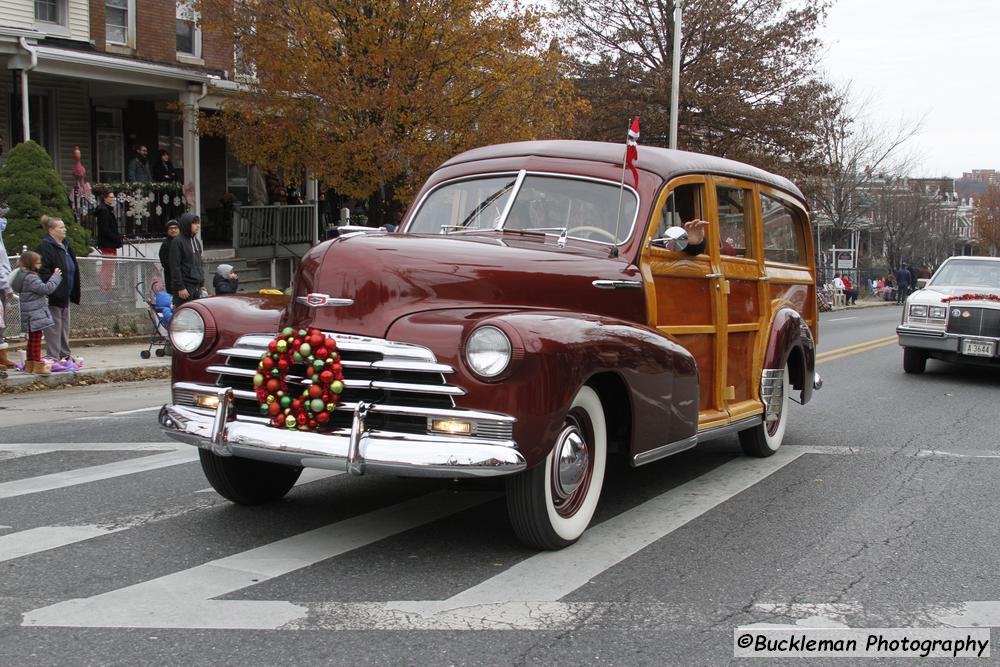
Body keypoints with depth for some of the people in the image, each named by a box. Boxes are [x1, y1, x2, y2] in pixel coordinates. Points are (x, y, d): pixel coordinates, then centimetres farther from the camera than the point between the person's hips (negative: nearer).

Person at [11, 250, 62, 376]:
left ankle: (29, 365, 23)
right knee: (36, 339, -7)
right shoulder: (30, 278, -18)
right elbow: (46, 289, -22)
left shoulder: (25, 276, 13)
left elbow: (41, 289, 19)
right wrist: (56, 276, -12)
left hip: (31, 315, 10)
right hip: (35, 314, -10)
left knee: (32, 339, 16)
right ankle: (38, 366, -5)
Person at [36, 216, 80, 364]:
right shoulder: (45, 247, -14)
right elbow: (42, 271, -21)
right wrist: (52, 283, -26)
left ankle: (64, 354, 22)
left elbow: (73, 270, 25)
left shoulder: (65, 246, 16)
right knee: (54, 326, -6)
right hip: (53, 296, -9)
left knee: (64, 325, 14)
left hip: (64, 295, 9)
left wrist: (73, 293, 22)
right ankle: (54, 357, -3)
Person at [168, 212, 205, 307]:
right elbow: (175, 267, -13)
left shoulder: (197, 241, 15)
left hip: (196, 287, 8)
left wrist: (202, 284, 16)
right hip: (185, 286, -8)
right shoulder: (177, 242, -9)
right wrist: (180, 287, -17)